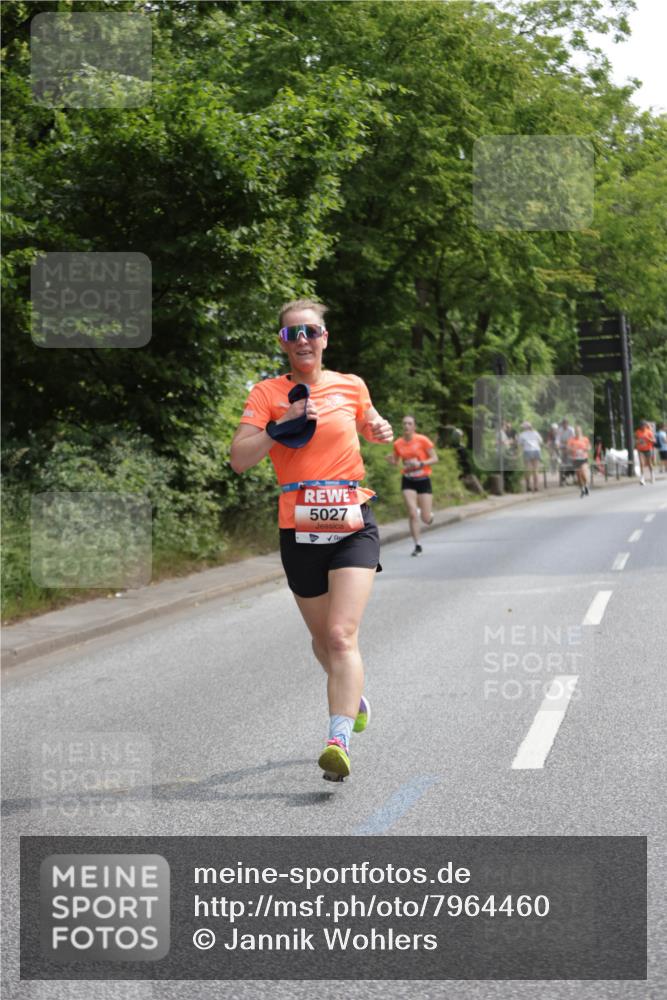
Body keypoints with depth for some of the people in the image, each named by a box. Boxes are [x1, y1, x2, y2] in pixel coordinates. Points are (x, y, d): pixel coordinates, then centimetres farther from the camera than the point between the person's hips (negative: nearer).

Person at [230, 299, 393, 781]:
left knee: (342, 636, -18)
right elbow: (239, 459, -8)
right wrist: (281, 428, -20)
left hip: (353, 526, -1)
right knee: (322, 637, 16)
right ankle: (354, 696, 47)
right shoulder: (268, 393, 1)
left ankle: (340, 741, -25)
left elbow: (368, 426, 25)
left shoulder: (351, 387, 6)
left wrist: (381, 432, 2)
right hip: (300, 532, 1)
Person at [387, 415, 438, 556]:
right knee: (412, 514, -11)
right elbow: (396, 462, 14)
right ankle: (418, 546, -1)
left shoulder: (422, 440, -9)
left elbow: (434, 459, -6)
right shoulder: (398, 443, 1)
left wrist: (420, 464, -21)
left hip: (423, 480, -2)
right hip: (408, 481, 2)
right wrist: (391, 460, -9)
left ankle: (429, 513, 36)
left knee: (426, 519, -2)